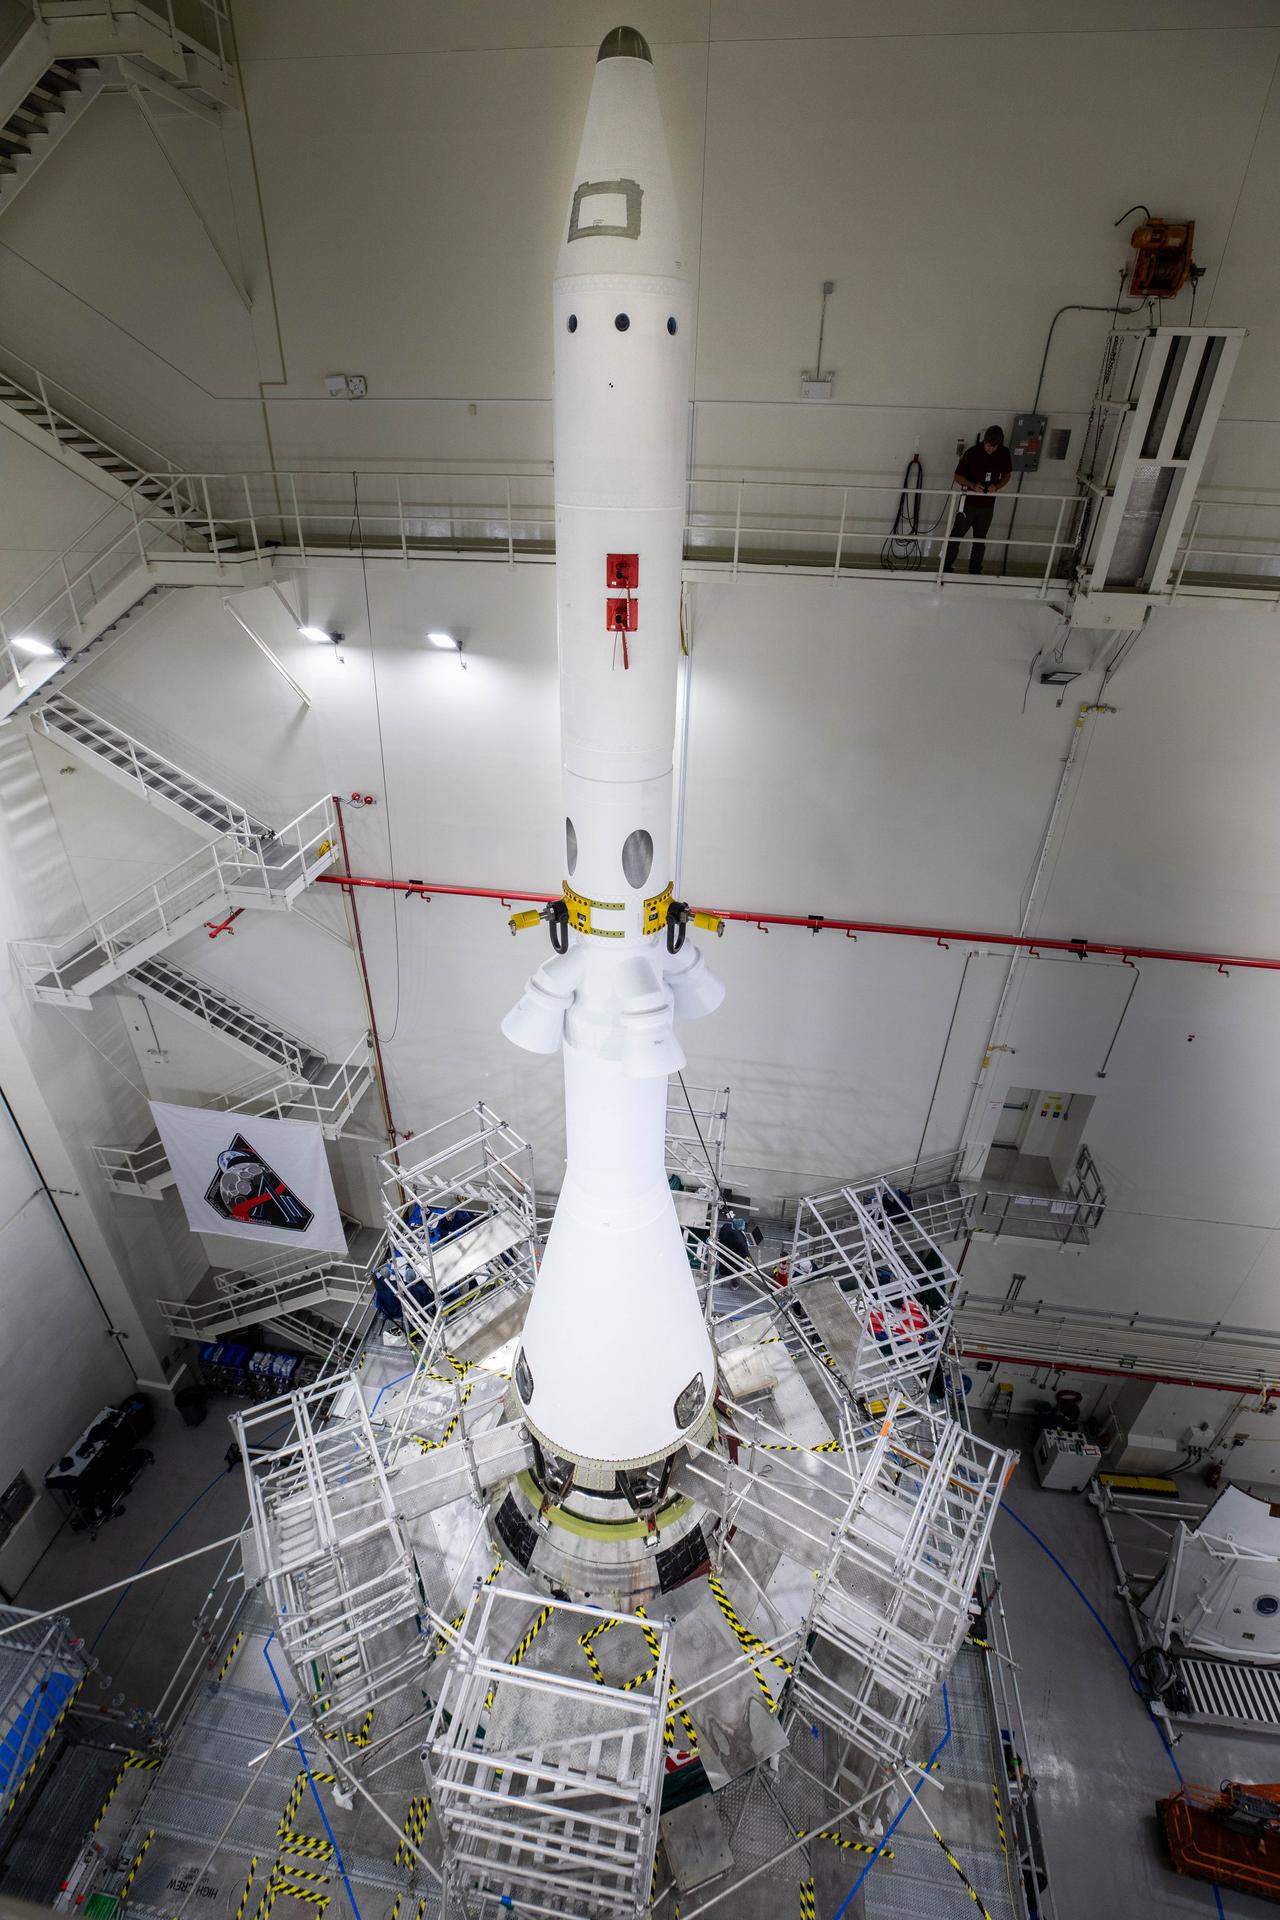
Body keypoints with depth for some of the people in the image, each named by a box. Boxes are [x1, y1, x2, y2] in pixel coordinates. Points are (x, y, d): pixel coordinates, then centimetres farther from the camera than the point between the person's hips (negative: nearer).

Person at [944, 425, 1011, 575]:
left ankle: (975, 571, 23)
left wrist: (997, 486, -13)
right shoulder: (972, 452, -14)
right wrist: (973, 485, -23)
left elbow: (1006, 476, 9)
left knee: (980, 540, 12)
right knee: (956, 536, 1)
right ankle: (946, 568, 11)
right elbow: (957, 476, -6)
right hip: (969, 502, -3)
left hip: (988, 505, 3)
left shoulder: (1004, 453, -4)